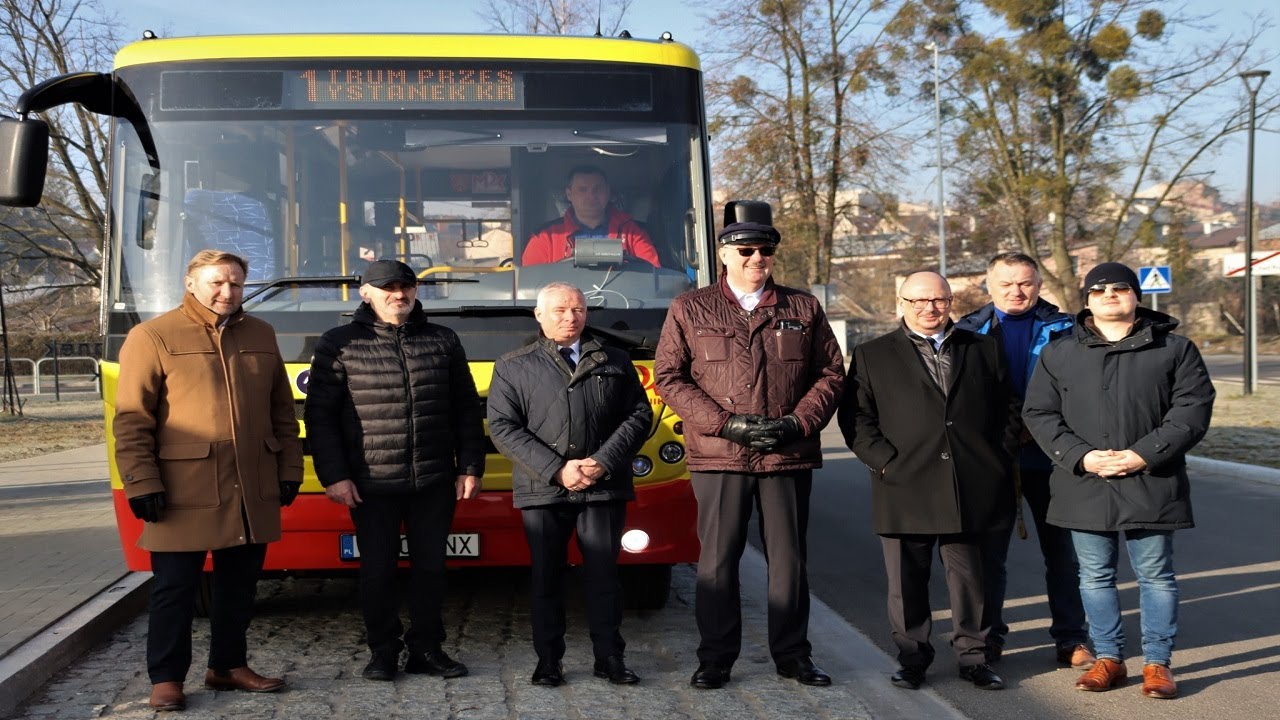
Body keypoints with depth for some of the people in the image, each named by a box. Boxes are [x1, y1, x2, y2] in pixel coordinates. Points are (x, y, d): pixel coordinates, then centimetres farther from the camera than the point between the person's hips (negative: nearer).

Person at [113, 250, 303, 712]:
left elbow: (283, 411, 16)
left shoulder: (261, 336, 13)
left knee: (239, 586, 13)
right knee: (175, 589, 3)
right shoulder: (153, 337, -3)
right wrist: (142, 483, -12)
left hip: (253, 492, 5)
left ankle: (228, 666, 27)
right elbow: (132, 420, -6)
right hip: (185, 494, -5)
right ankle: (166, 678, 15)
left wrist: (289, 469, 11)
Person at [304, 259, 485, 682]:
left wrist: (470, 467, 5)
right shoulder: (340, 345, 0)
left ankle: (426, 648, 21)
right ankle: (383, 651, 19)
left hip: (435, 483, 2)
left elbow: (467, 410, 11)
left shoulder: (443, 341, 8)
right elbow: (320, 415, -1)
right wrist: (333, 476, -7)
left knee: (431, 567, 8)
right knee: (377, 571, 5)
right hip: (373, 485, -2)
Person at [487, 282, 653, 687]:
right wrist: (556, 470, -11)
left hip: (604, 488, 1)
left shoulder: (616, 363, 14)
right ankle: (548, 661, 14)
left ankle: (609, 658, 13)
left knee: (603, 575, 4)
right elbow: (503, 427, -1)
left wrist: (604, 462, -8)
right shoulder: (513, 367, 8)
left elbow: (639, 415, 7)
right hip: (542, 490, -1)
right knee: (546, 577, 5)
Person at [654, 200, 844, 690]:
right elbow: (668, 377, 0)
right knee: (717, 561, 2)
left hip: (789, 456, 2)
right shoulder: (690, 309, 5)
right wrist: (726, 422, -9)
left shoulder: (803, 309, 10)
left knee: (789, 559, 8)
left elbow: (831, 371, 10)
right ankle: (715, 658, 15)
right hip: (719, 457, -1)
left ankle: (792, 654, 21)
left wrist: (799, 422, -6)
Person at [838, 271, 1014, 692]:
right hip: (905, 489, -1)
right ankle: (912, 658, 19)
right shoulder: (872, 356, 6)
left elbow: (1006, 411, 15)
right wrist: (885, 461, -9)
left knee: (969, 578, 8)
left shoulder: (984, 350, 13)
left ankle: (972, 657, 21)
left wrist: (1000, 461, 4)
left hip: (970, 490, 2)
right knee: (907, 582, 6)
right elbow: (855, 418, 0)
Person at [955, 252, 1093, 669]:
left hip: (1048, 455, 0)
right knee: (989, 551, 7)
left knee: (1061, 550, 7)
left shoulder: (1063, 330, 4)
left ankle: (1071, 638, 18)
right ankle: (988, 636, 20)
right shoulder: (970, 331, 6)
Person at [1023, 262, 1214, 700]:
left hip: (1151, 483, -2)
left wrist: (1145, 454, -15)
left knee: (1156, 576, 6)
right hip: (1085, 486, 2)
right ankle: (1108, 658, 23)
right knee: (1095, 577, 10)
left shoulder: (1174, 348, 3)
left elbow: (1193, 408, -4)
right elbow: (1039, 413, 3)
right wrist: (1081, 457, -12)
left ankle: (1157, 663, 19)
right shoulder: (1058, 355, 7)